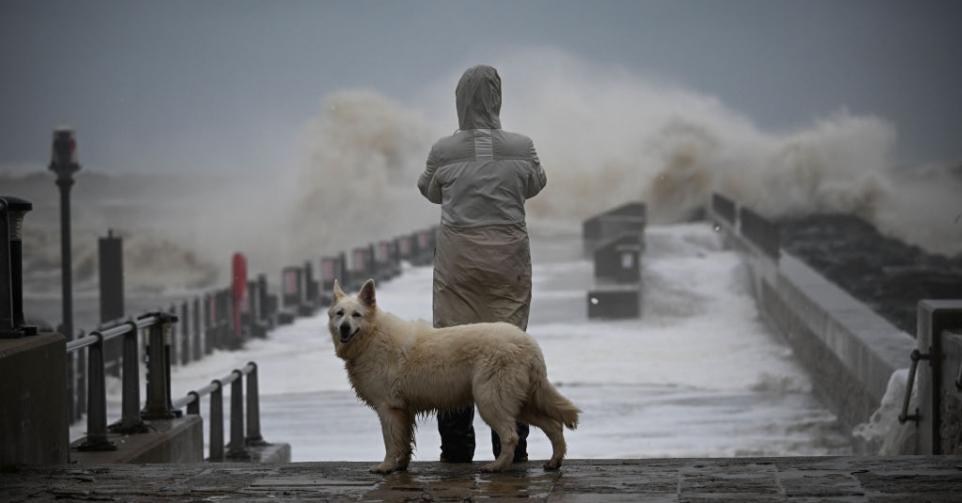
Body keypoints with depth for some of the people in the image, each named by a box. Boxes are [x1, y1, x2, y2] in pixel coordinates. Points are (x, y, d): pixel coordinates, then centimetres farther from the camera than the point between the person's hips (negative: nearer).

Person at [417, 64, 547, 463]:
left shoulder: (444, 151, -8)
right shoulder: (521, 148, -7)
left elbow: (430, 191, 11)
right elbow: (535, 185, 13)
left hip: (458, 257, 0)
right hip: (508, 255, 1)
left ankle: (457, 448, 5)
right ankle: (511, 445, 7)